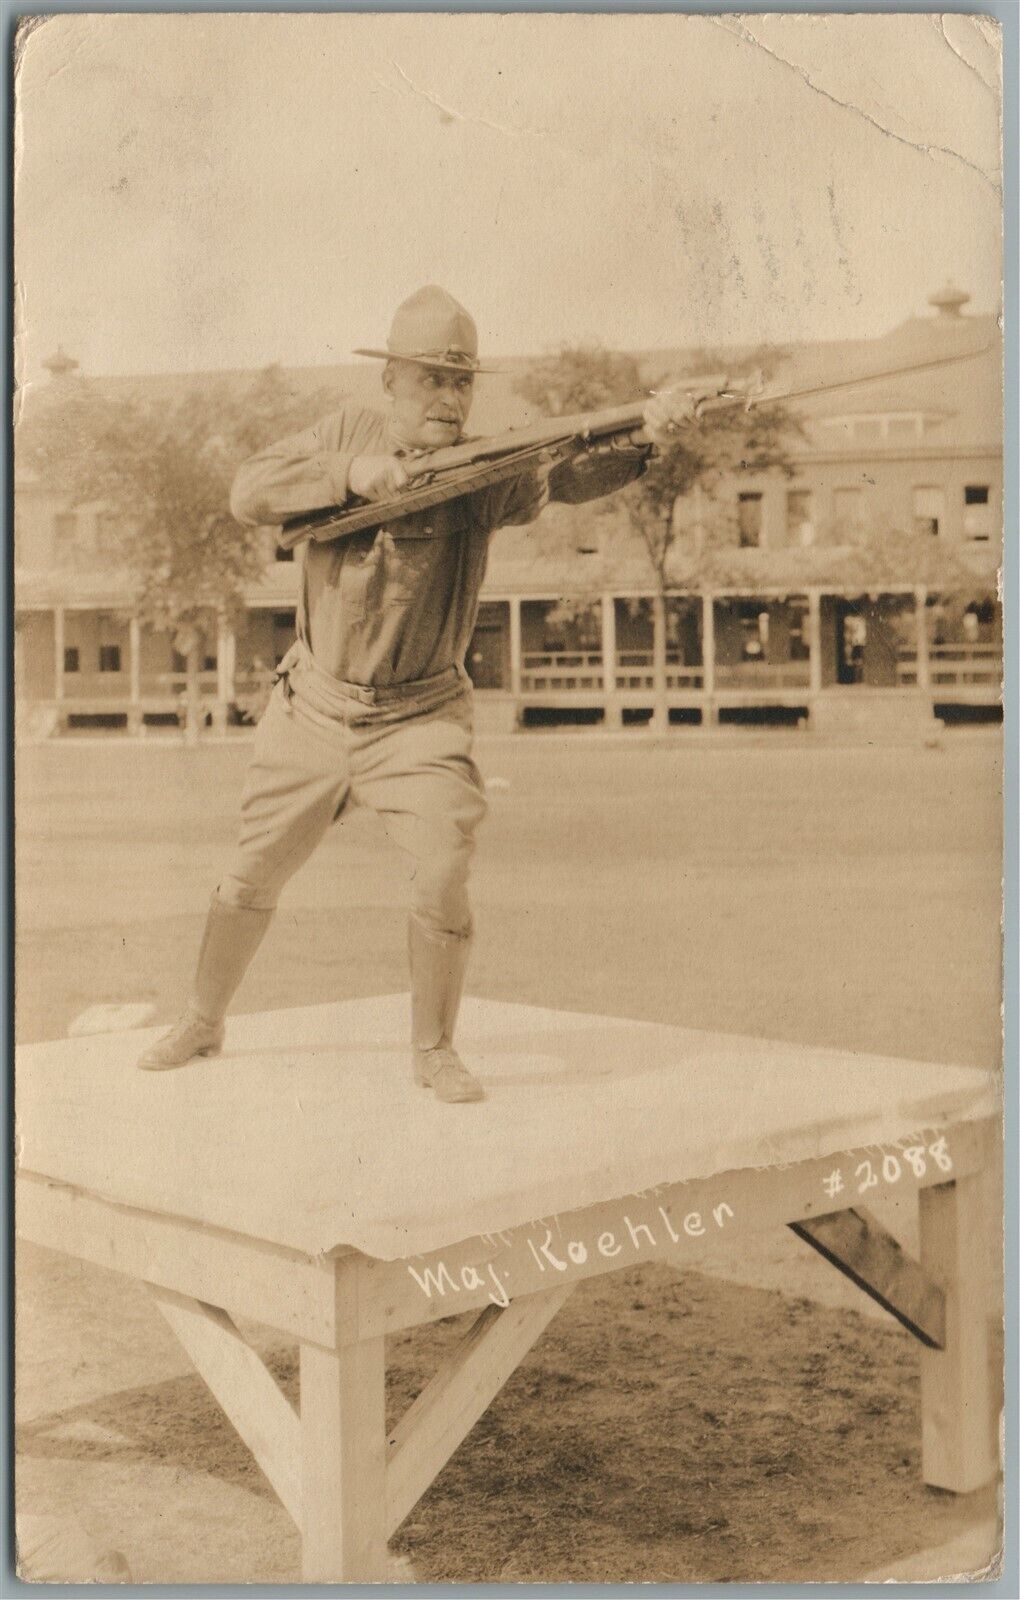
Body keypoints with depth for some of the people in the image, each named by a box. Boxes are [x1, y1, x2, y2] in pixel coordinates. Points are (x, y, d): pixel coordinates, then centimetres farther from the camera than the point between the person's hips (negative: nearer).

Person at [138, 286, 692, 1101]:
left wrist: (644, 438, -42)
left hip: (419, 717, -2)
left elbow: (570, 475, -23)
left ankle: (434, 1048, 4)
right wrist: (349, 473, -26)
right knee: (253, 876, 13)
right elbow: (249, 494, -11)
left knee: (445, 870, -18)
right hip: (313, 707, 2)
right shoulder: (348, 430, -3)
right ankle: (203, 1022, 36)